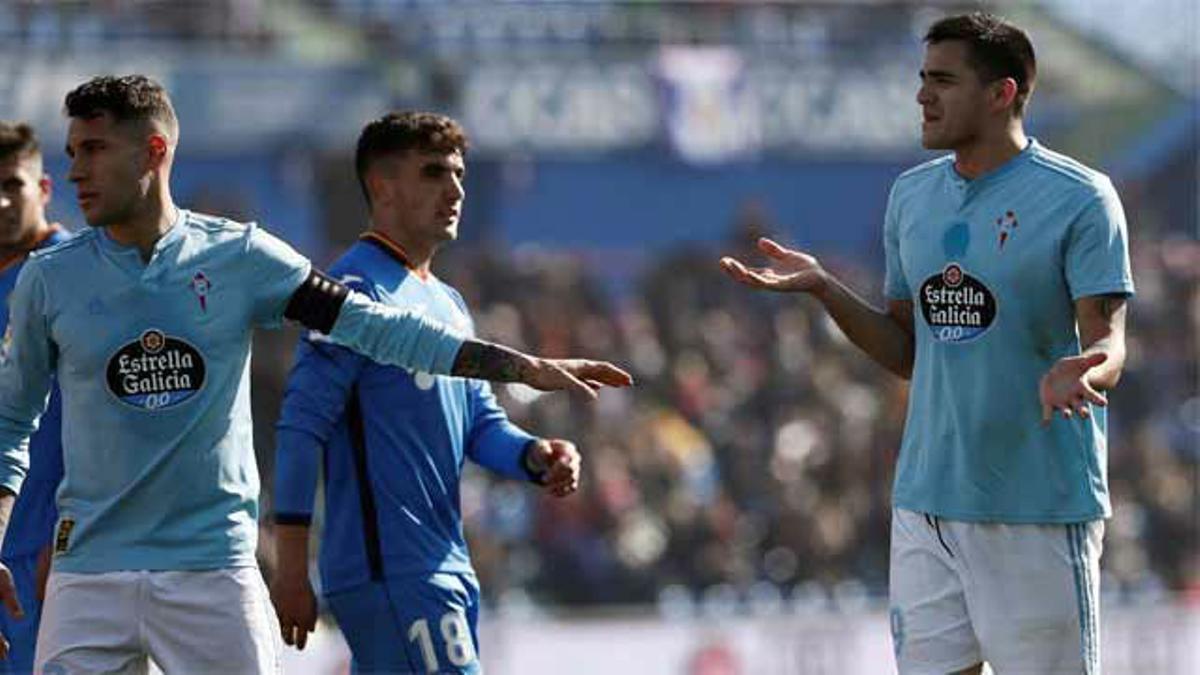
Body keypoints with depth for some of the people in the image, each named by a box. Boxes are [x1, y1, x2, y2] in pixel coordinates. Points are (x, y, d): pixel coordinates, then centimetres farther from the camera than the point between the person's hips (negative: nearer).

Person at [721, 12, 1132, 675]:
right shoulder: (912, 194, 12)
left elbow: (1107, 345, -11)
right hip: (927, 498, 6)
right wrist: (823, 288, 2)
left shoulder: (1079, 198, -7)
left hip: (1040, 511, -6)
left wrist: (1079, 372, -34)